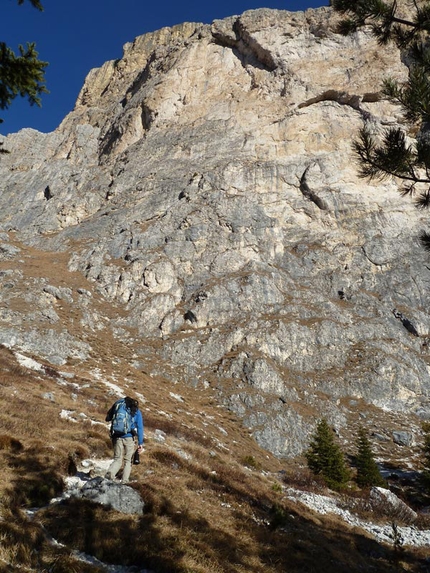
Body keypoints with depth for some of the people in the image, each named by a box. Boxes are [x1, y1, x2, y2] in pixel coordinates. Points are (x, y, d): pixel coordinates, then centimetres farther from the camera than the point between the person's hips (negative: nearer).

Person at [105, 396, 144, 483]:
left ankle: (110, 473, -18)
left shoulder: (117, 405, 12)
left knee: (117, 460, 10)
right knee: (128, 461, 12)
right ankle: (125, 482, 4)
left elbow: (107, 418, 16)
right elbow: (140, 428, 3)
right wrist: (140, 443, 4)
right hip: (129, 438, -2)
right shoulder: (137, 412, 7)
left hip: (117, 437, 2)